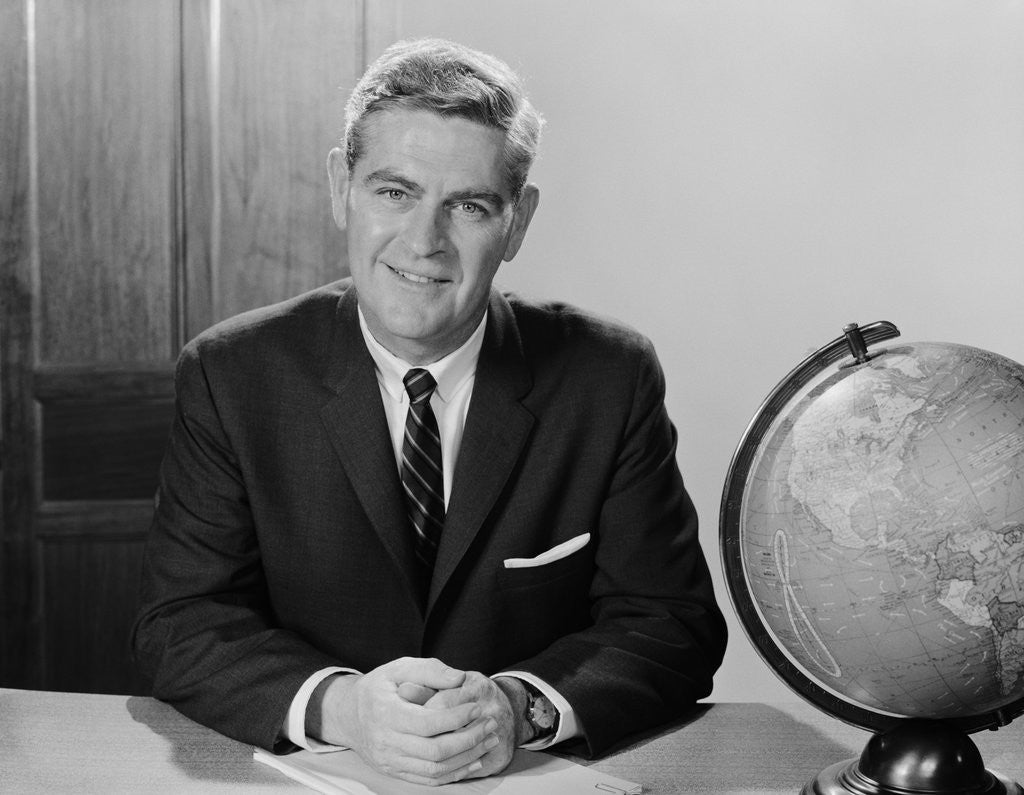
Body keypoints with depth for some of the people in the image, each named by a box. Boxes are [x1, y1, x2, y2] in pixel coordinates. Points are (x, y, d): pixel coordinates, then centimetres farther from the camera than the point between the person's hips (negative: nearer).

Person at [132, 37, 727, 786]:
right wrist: (339, 705, -25)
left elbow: (673, 625, -5)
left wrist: (521, 706, -23)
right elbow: (182, 625, -6)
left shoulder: (613, 379, -4)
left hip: (538, 777, 0)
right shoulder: (230, 376, -4)